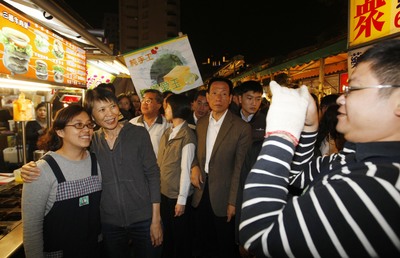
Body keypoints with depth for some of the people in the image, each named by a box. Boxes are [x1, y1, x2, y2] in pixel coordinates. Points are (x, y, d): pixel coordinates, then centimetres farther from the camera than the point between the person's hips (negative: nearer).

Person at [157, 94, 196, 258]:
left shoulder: (187, 136, -17)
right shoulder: (167, 132, 4)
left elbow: (186, 169, -17)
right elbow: (160, 162, 4)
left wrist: (182, 200, -15)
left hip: (178, 196, -6)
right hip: (163, 192, 7)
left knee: (180, 235, 14)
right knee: (166, 231, 24)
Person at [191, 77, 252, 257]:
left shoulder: (241, 128, -14)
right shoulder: (201, 123, 4)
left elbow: (239, 168, -15)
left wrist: (233, 202, -15)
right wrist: (195, 166, -5)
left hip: (223, 195, -5)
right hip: (202, 191, 5)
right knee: (205, 243, 22)